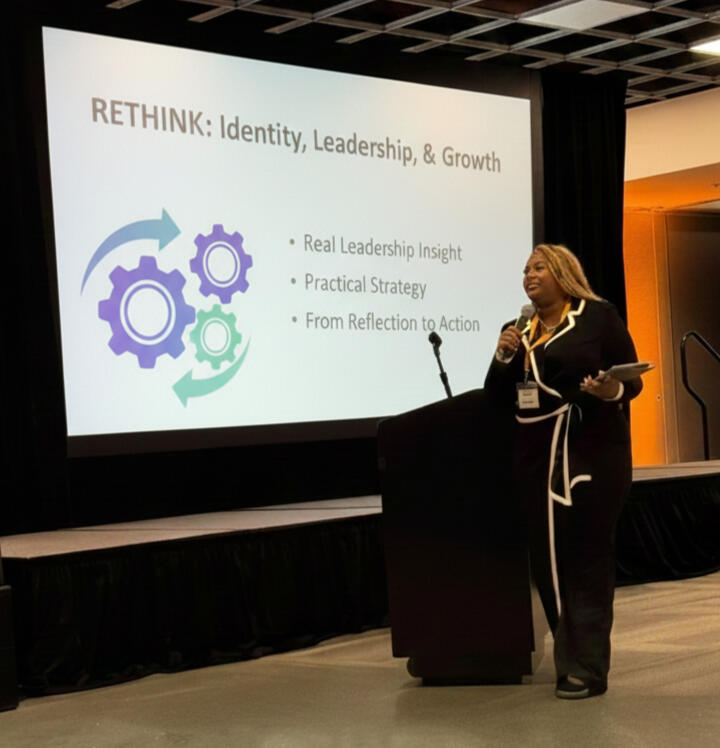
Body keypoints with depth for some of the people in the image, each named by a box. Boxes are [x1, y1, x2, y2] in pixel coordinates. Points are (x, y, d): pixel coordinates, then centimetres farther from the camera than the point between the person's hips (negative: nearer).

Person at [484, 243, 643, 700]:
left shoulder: (599, 316, -1)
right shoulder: (518, 331, 15)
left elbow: (632, 380, -3)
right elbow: (497, 396, 15)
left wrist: (613, 392, -24)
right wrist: (503, 358, -3)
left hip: (593, 454, -6)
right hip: (538, 457, 6)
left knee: (587, 555, -5)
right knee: (548, 555, 4)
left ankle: (589, 669, -2)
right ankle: (572, 657, 18)